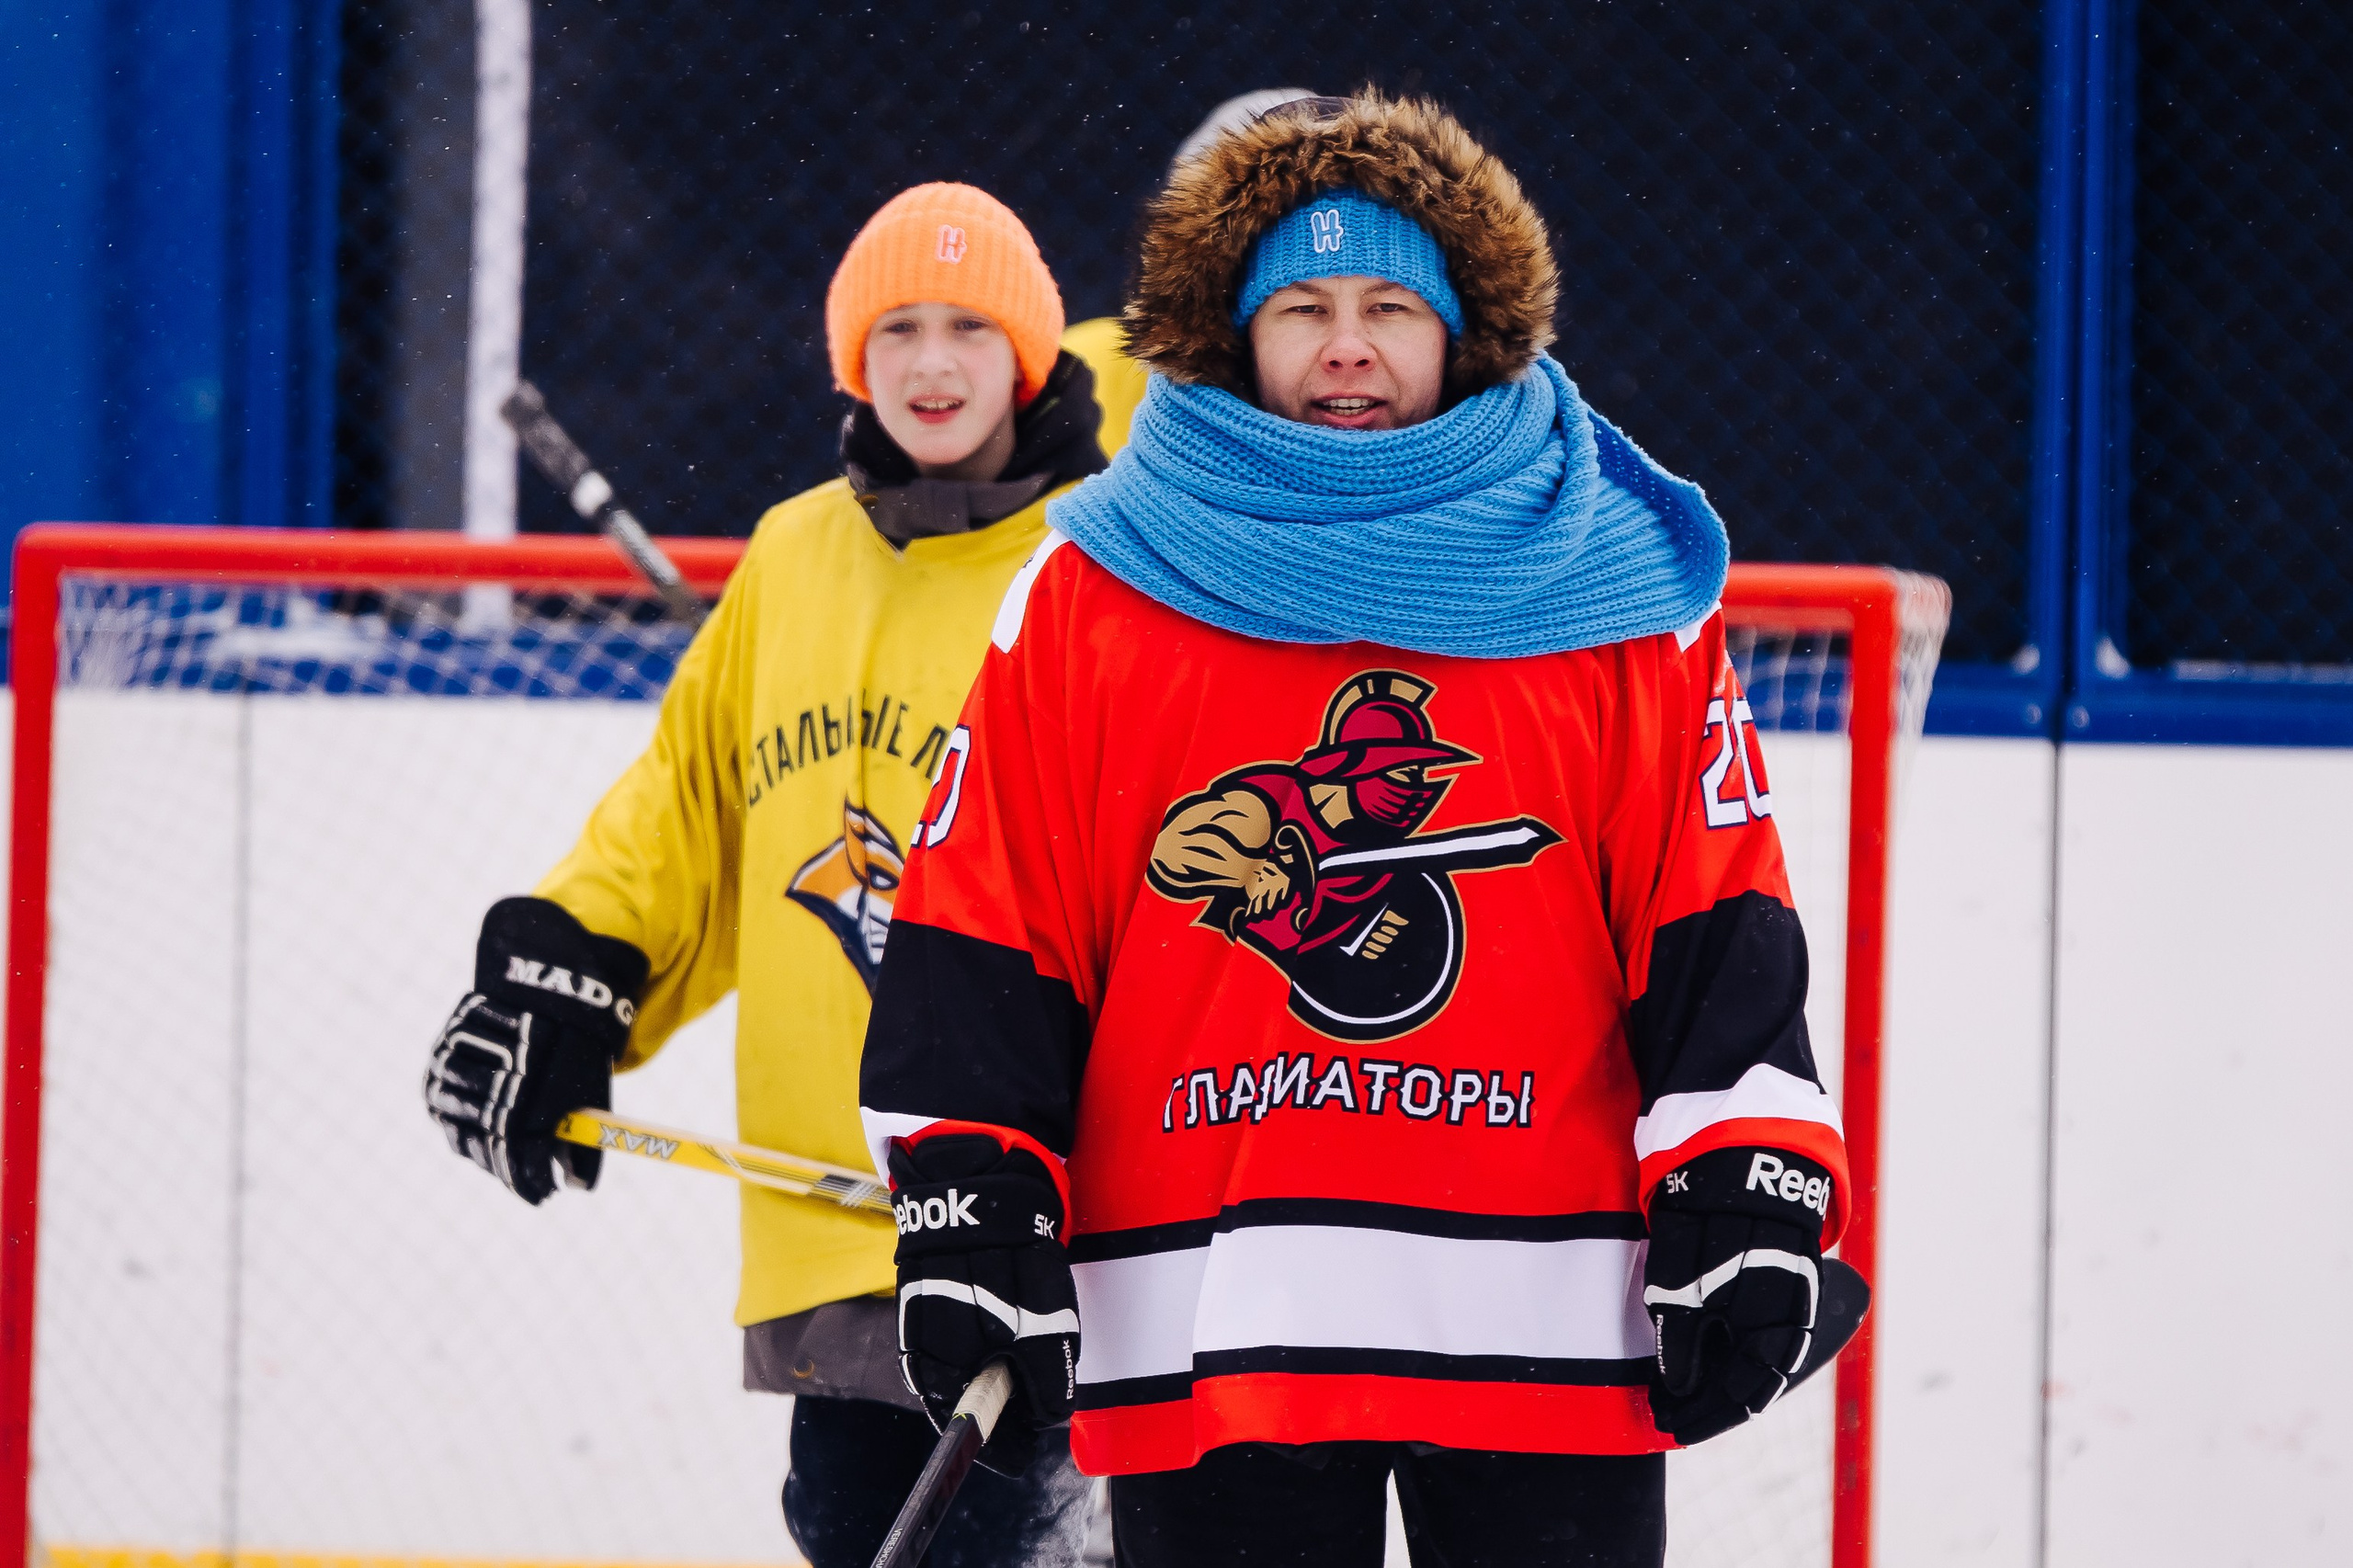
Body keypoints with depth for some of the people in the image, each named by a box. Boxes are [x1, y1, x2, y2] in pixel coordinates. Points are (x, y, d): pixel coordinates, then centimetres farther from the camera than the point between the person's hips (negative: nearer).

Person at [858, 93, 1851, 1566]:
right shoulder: (1094, 596, 5)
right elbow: (986, 929, 4)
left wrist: (1744, 1200, -5)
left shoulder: (1610, 586, 7)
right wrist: (973, 1210, -3)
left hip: (1546, 1326, 0)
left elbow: (1714, 919, 4)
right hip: (1204, 1321, 0)